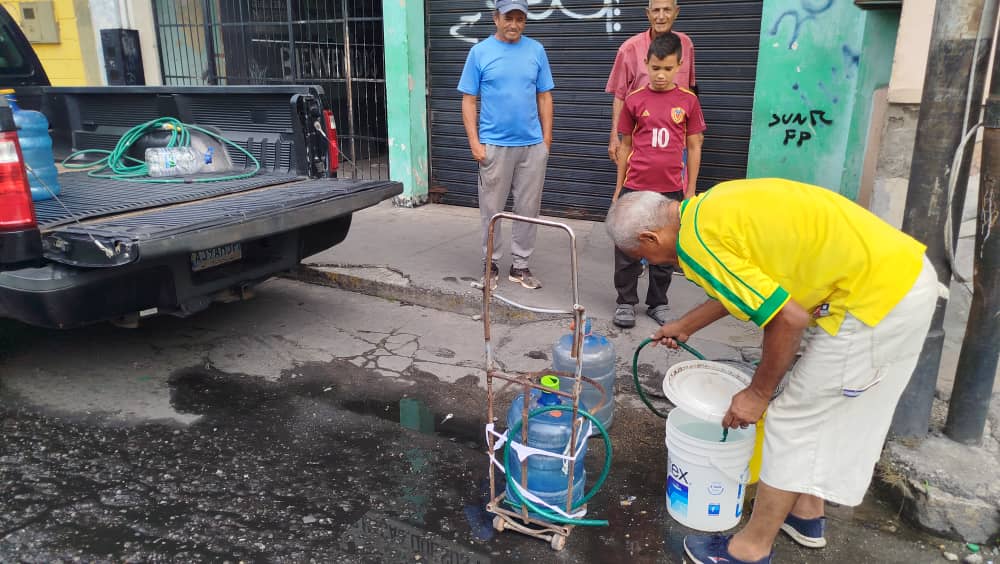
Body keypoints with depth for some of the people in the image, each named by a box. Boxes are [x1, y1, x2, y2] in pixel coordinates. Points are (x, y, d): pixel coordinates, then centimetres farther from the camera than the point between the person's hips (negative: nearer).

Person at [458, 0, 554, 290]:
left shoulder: (536, 50, 6)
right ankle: (490, 264, 20)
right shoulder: (480, 52, 0)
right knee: (491, 210, 5)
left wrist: (546, 138, 5)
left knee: (528, 209, 7)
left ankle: (520, 265, 20)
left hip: (532, 145, 2)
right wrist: (474, 142, -7)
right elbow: (468, 100, 0)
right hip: (494, 145, -2)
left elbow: (544, 97, 9)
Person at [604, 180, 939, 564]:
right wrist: (685, 326, 37)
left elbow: (788, 319, -20)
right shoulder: (710, 208, 10)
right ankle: (806, 513, 39)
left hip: (876, 297, -10)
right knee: (818, 408, 22)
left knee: (792, 419, 1)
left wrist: (757, 394, -6)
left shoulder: (696, 242, -19)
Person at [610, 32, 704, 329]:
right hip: (636, 188, 0)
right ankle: (626, 302, 19)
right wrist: (619, 187, 7)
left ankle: (658, 303, 25)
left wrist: (690, 190, 3)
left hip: (671, 190, 1)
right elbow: (625, 145, 6)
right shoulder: (635, 100, 0)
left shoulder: (688, 101, 0)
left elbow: (694, 147, 5)